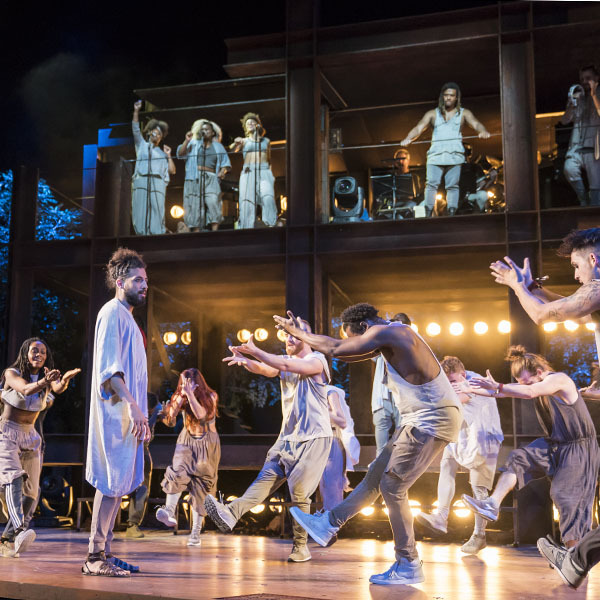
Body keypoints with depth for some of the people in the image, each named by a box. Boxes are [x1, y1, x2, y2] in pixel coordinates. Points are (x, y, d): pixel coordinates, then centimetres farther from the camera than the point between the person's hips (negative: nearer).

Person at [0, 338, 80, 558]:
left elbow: (58, 389, -24)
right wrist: (42, 382, -53)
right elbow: (25, 390, -32)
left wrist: (65, 380, -49)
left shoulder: (47, 378, 0)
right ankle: (19, 531, -47)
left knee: (31, 493, 5)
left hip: (30, 437, 6)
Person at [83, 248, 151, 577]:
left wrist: (141, 416, 19)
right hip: (116, 413, -9)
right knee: (113, 482, -9)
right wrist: (133, 406, -24)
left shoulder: (127, 317, 21)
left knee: (117, 484, 9)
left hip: (128, 415, 9)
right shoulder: (112, 312, -7)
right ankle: (95, 557, -4)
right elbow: (109, 368, -17)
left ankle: (103, 554, 13)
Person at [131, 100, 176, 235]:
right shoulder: (142, 145, 24)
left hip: (158, 182, 1)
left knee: (157, 211, -11)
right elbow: (135, 129, 10)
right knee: (140, 210, -10)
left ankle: (157, 236, -16)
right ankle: (142, 234, -13)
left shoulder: (162, 153, 25)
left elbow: (172, 171, 17)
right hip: (140, 181, -1)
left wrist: (168, 156, 12)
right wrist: (136, 111, 3)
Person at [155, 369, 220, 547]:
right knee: (178, 472, -27)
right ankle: (169, 512, -37)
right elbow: (170, 419, -11)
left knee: (200, 486, -4)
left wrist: (190, 394, -26)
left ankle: (196, 532, -2)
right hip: (187, 440, 2)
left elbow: (201, 415, -24)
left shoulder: (210, 396, -7)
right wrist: (181, 397, -19)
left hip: (207, 443, -2)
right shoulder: (181, 397, 1)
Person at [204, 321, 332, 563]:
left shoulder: (317, 361, -8)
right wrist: (245, 361, -28)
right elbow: (264, 369, -7)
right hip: (288, 436, 6)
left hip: (314, 438, -6)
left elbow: (287, 366, -25)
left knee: (299, 492, -9)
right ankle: (231, 513, -30)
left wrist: (253, 351, -23)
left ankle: (301, 546, 2)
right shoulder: (284, 360, 14)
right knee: (267, 477, -11)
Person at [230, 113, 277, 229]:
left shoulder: (266, 141, 21)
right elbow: (233, 149, -1)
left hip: (264, 172, 0)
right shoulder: (244, 141, 16)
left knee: (268, 197, -23)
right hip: (248, 172, 0)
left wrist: (270, 172, 12)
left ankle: (270, 224, -26)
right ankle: (247, 227, -13)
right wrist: (236, 143, -23)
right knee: (248, 200, -11)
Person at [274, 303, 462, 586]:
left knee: (392, 486, -6)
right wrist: (303, 335, 22)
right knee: (376, 474, 14)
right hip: (421, 420, 10)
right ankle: (329, 524, 23)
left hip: (433, 421, -10)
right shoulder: (391, 336, 15)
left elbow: (335, 349, -12)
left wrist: (298, 333, 2)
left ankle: (408, 566, 2)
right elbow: (347, 352, 24)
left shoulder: (385, 332, -14)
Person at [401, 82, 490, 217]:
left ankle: (452, 214, -3)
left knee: (453, 185, -5)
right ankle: (428, 214, -11)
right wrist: (408, 138, -16)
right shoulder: (432, 114, 18)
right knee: (431, 184, -11)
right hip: (436, 154, 0)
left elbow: (475, 124, -1)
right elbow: (419, 127, 5)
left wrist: (483, 131, -26)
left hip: (454, 154, 0)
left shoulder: (463, 113, 16)